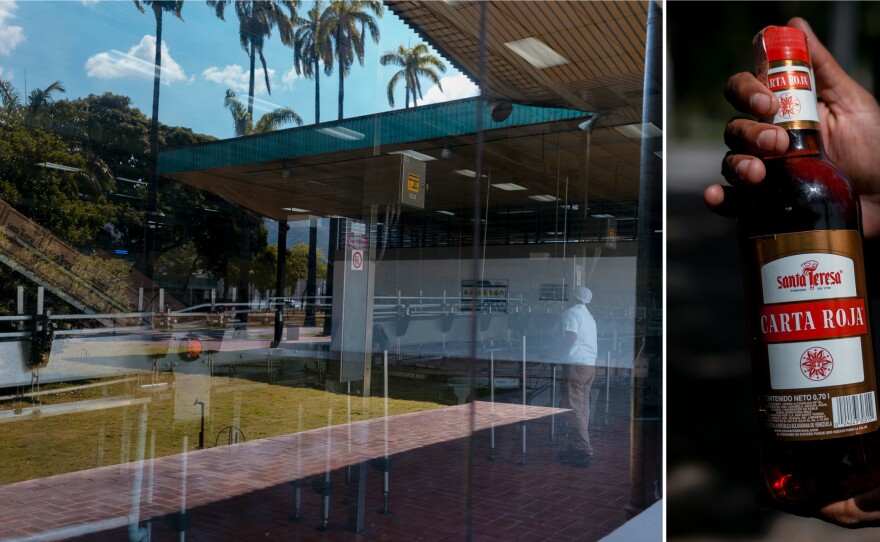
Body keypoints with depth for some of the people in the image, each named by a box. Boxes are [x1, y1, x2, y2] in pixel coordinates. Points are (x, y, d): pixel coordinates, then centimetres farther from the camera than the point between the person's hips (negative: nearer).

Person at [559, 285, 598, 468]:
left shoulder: (571, 312, -3)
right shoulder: (589, 316, 19)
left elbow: (572, 336, -16)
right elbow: (586, 340, 18)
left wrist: (563, 352, -2)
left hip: (576, 364, -8)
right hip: (590, 365, 8)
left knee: (575, 409, -7)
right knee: (583, 408, 11)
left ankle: (584, 452, -10)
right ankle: (576, 448, 16)